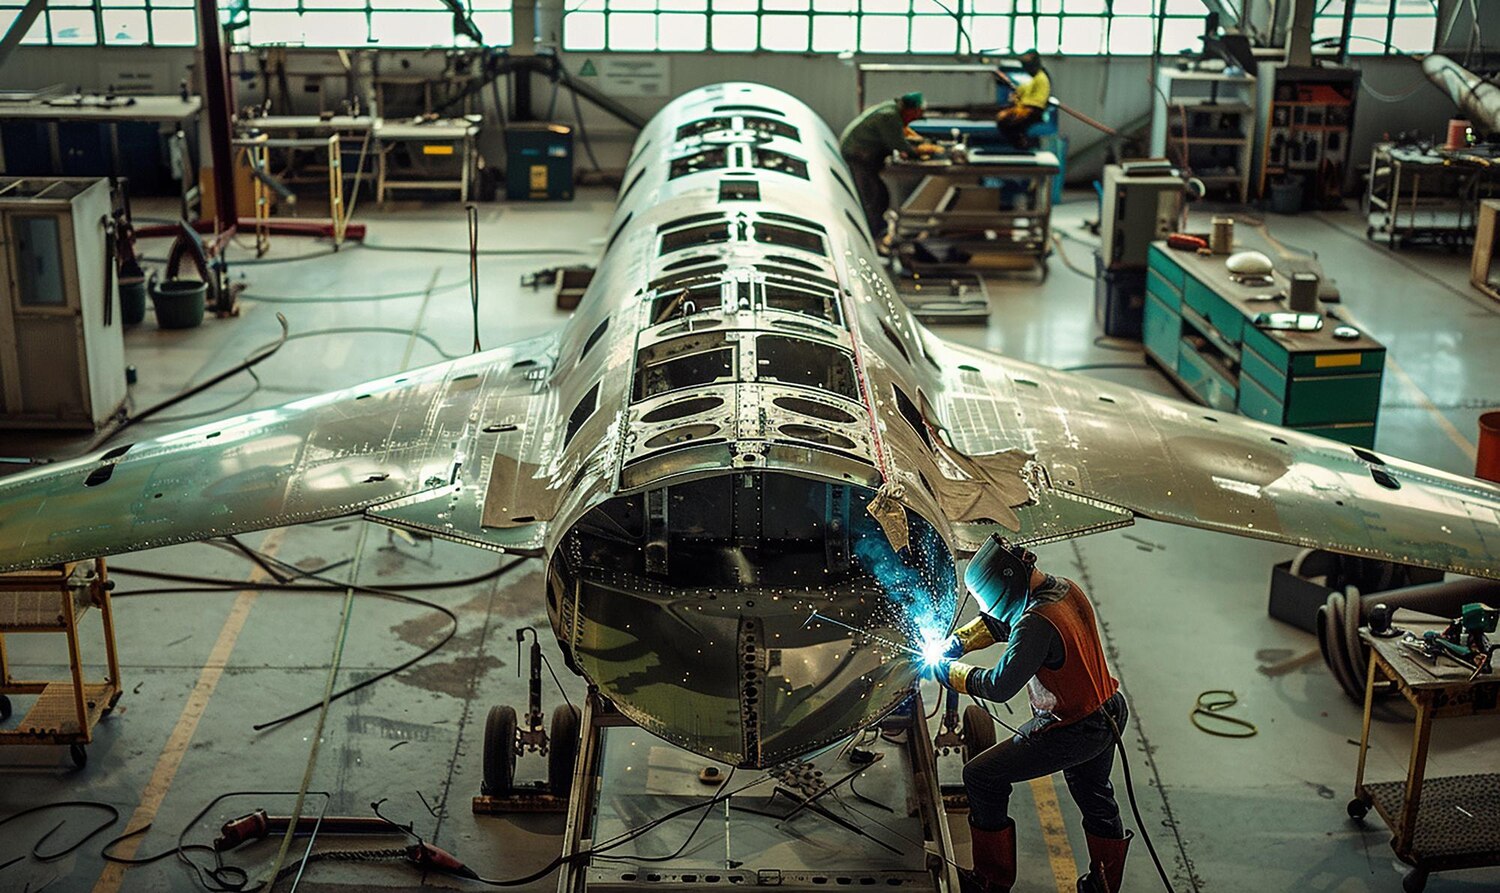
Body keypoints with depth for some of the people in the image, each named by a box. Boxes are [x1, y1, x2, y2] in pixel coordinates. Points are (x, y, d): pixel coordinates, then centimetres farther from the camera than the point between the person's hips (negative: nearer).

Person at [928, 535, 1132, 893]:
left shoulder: (1037, 623, -30)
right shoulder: (1068, 589, 0)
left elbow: (1000, 685, -32)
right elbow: (1001, 619, 13)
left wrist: (951, 671, -17)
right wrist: (957, 642, 6)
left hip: (1071, 733, -9)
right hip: (1108, 715, 9)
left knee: (981, 776, 2)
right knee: (1094, 797, 30)